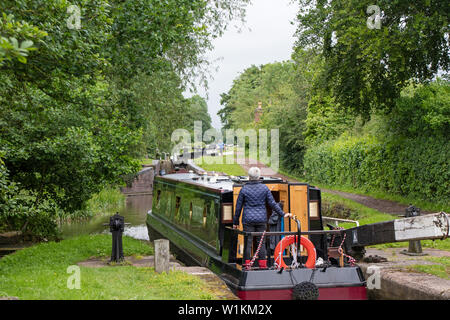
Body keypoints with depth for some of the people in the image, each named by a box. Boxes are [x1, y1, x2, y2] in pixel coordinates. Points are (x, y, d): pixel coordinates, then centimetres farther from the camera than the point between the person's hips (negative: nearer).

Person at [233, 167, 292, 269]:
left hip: (248, 219, -2)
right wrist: (283, 214, 8)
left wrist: (235, 222, 9)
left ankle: (247, 265, 1)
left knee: (248, 242, 1)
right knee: (261, 242, 8)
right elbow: (272, 204, 1)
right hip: (261, 219, 2)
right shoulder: (264, 188, 1)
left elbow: (238, 207, 1)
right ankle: (263, 264, 10)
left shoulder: (244, 189, -3)